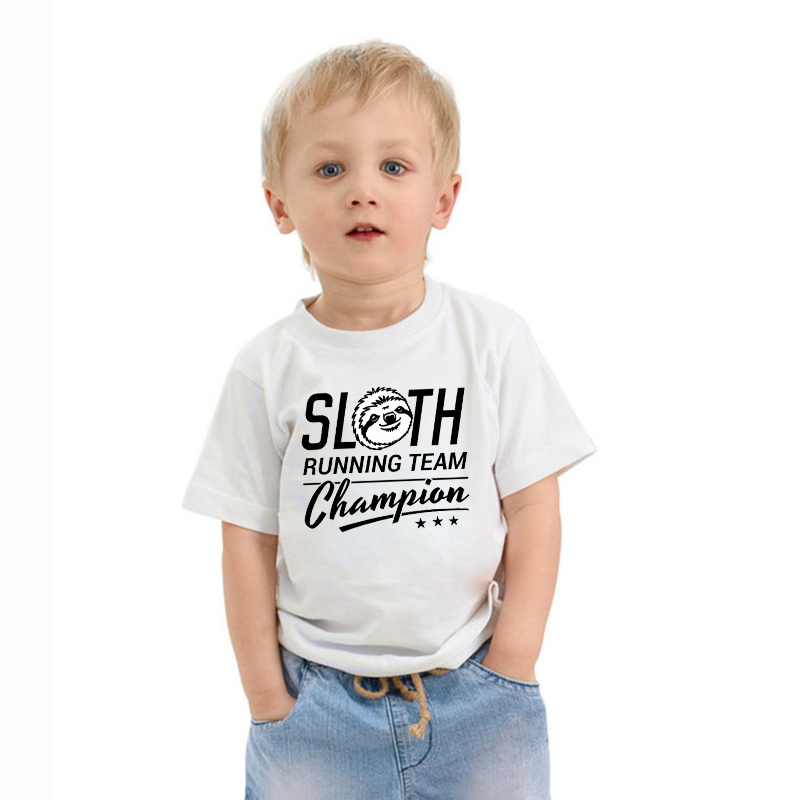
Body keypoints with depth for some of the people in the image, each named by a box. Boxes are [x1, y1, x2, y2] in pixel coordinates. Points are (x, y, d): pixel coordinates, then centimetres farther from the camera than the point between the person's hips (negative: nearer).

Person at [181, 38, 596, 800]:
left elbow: (533, 513, -3)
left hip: (476, 692, 0)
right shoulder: (270, 366, -6)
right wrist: (267, 697, 0)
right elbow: (248, 541, -2)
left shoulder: (494, 339, -7)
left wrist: (511, 671, -4)